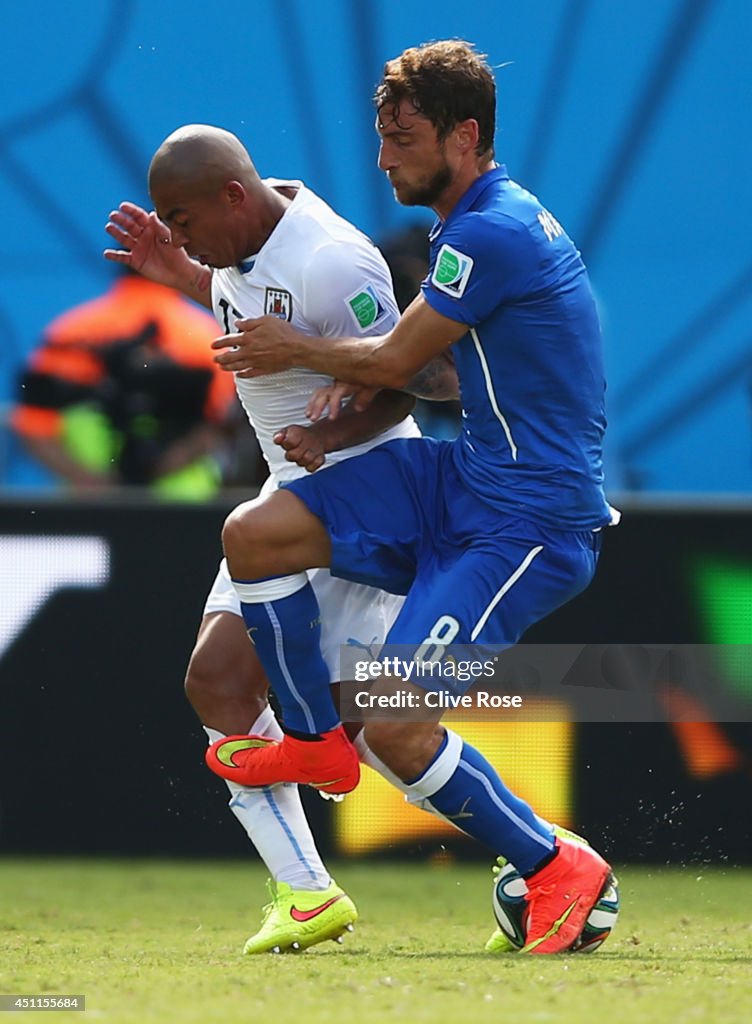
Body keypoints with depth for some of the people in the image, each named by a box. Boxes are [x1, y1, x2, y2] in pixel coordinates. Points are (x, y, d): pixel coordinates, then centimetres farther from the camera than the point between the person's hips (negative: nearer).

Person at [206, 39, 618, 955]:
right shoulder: (473, 225, 12)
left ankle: (556, 869, 0)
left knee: (395, 727, -18)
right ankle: (314, 741, 16)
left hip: (530, 519, -10)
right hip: (461, 477, 10)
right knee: (252, 534, -2)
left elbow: (394, 362, -12)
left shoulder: (495, 234, -20)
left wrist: (295, 350, 6)